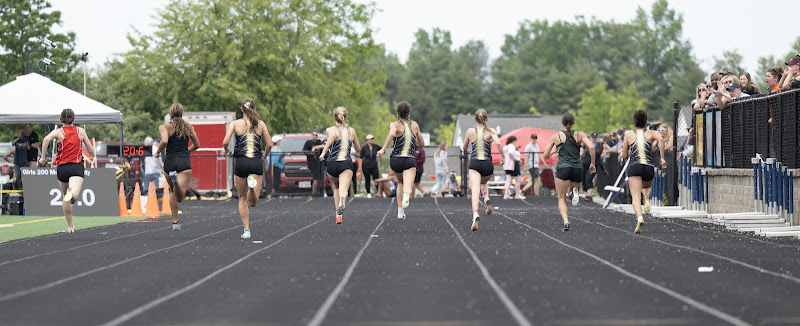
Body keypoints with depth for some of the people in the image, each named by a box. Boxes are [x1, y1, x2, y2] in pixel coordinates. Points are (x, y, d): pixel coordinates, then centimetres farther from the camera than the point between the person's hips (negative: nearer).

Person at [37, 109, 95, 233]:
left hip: (62, 167, 1)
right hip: (77, 167, -1)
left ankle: (70, 226, 29)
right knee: (74, 195, -21)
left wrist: (43, 157, -11)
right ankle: (72, 193, -58)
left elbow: (47, 139, -19)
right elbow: (91, 151, 12)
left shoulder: (58, 132, 4)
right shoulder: (81, 131, 10)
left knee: (65, 197, 21)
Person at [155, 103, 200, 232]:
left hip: (170, 162, 0)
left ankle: (175, 222, 22)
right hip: (185, 162, 0)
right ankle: (175, 179, -46)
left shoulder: (164, 127, 0)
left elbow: (164, 141, -19)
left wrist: (157, 152, -2)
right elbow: (197, 145, 15)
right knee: (179, 198, -14)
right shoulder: (188, 127, 11)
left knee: (173, 192, 23)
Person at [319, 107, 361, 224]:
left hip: (332, 164, 0)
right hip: (347, 163, 0)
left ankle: (338, 215, 20)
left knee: (336, 189, 24)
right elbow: (358, 149, 22)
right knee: (343, 189, -17)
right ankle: (342, 202, -52)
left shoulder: (332, 130, 2)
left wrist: (323, 152, -29)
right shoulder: (351, 131, 13)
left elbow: (332, 136, -24)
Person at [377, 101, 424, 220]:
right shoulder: (415, 125, 14)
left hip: (396, 160, 0)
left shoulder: (395, 125, 2)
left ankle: (400, 212, 25)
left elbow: (392, 133, -22)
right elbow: (421, 144, 21)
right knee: (407, 186, -14)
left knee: (400, 182, 26)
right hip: (410, 160, 0)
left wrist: (383, 149, -24)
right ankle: (407, 194, -52)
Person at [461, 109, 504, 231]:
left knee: (475, 190, -15)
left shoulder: (470, 131, 9)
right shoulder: (491, 131, 5)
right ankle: (487, 200, 4)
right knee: (483, 183, 33)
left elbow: (464, 149, 19)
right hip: (488, 165, 1)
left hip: (474, 163, -1)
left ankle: (475, 215, -39)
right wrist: (503, 156, 0)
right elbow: (498, 143, -12)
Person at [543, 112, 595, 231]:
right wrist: (592, 163, 3)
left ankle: (566, 221, -19)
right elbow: (591, 147, -7)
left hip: (563, 168, -2)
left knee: (561, 198, 4)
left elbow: (546, 156, 9)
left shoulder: (556, 136, 5)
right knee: (574, 187, 28)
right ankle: (574, 191, -9)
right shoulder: (580, 135, 8)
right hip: (577, 169, 2)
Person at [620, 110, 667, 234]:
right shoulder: (650, 133, 12)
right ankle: (646, 197, -4)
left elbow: (624, 155, 13)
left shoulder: (629, 135, 11)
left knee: (636, 197, -10)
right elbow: (661, 139, -11)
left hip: (634, 167, -2)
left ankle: (640, 218, -37)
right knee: (646, 187, 32)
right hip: (649, 167, 2)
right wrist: (662, 158, -9)